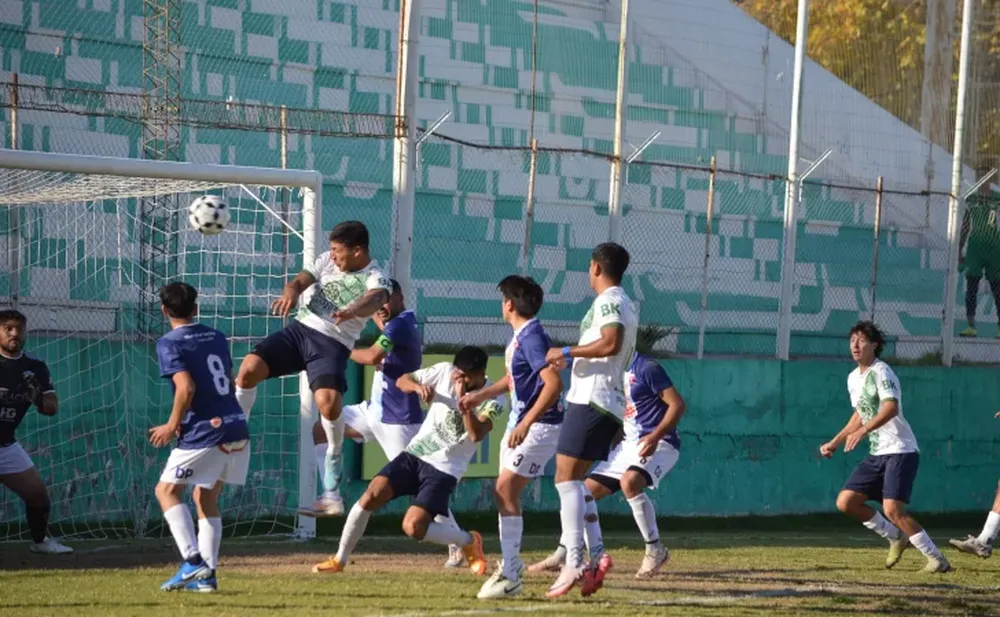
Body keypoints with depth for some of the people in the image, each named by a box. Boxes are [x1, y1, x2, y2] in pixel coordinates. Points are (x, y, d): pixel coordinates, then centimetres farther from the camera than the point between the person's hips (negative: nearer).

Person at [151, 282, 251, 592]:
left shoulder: (169, 343, -6)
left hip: (204, 435, -7)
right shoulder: (216, 337, 15)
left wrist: (172, 425, -6)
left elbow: (186, 387, -18)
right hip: (236, 428, 7)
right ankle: (207, 575, 12)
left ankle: (193, 561, -10)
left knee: (167, 490, 5)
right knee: (206, 497, 18)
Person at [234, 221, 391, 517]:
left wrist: (351, 311, -52)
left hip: (333, 344, -5)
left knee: (328, 400, -27)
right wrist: (291, 292, -28)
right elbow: (301, 280, -2)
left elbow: (375, 300, -28)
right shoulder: (327, 260, 9)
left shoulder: (376, 279, -6)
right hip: (300, 328, 5)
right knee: (250, 367, -15)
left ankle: (332, 494, -14)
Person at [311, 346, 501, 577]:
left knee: (413, 527, -19)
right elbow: (402, 380, 6)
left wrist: (463, 398, -27)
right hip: (415, 454, 4)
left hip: (444, 469, -4)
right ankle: (339, 560, -1)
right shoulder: (445, 371, 0)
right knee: (372, 495, -15)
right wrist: (418, 387, -15)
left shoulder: (492, 400, -11)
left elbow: (477, 434, -25)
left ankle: (469, 541, 8)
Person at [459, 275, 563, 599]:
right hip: (519, 424, 10)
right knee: (506, 492, 15)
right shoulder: (518, 336, 10)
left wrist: (526, 424, -33)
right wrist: (481, 395, 29)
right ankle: (511, 564, 29)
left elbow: (553, 382, -31)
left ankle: (510, 577, -12)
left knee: (505, 490, -13)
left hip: (539, 426, -10)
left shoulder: (532, 337, -21)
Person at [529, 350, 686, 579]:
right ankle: (563, 554, 17)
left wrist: (655, 437, -28)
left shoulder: (646, 367, -13)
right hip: (628, 444, 9)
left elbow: (677, 404, -18)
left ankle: (655, 551, -22)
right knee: (586, 491, 5)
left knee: (629, 482, -35)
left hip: (659, 443, -9)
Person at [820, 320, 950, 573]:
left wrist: (862, 431, -39)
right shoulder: (853, 378, 15)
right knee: (845, 502, 2)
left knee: (892, 509, -21)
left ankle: (937, 559, -11)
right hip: (876, 454, 9)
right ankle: (897, 538, 18)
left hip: (900, 451, -9)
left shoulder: (881, 372, -12)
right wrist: (834, 443, 25)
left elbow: (891, 407, -29)